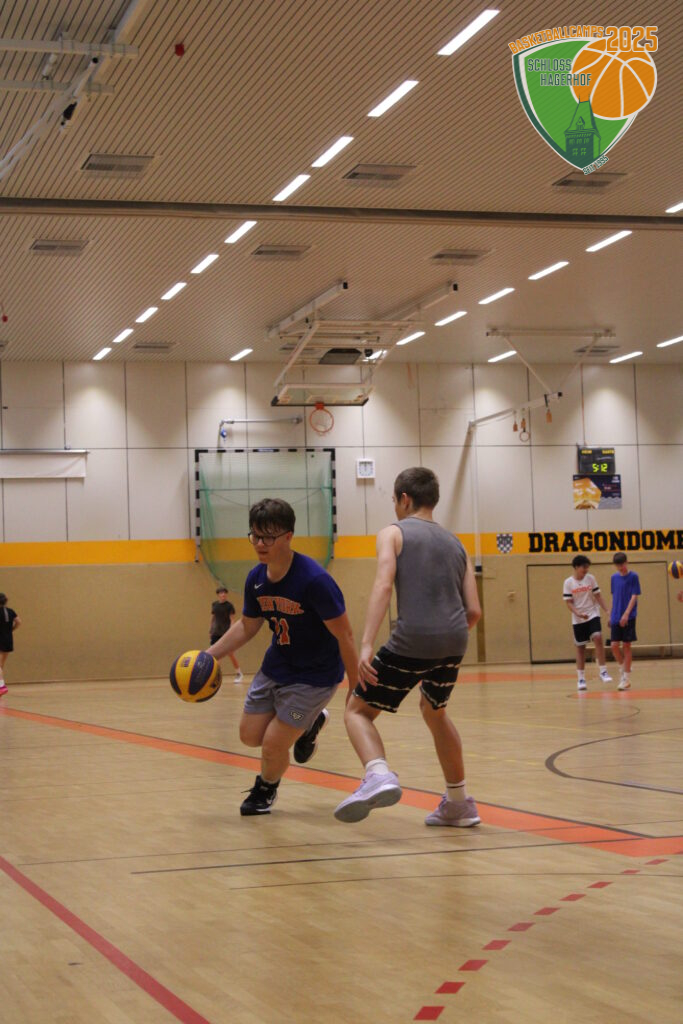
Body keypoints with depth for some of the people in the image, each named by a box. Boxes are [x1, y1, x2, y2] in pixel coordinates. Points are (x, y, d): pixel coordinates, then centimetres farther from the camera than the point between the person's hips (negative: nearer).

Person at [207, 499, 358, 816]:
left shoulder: (314, 580, -28)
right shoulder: (256, 578, -7)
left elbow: (344, 635, -23)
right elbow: (247, 625, 11)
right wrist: (209, 655, 2)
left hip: (315, 674, -7)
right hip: (275, 667, 7)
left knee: (273, 746, -6)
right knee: (250, 735, 11)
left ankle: (265, 790, 29)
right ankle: (310, 724, 37)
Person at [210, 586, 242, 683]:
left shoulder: (229, 605, -5)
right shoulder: (214, 605, 8)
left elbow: (231, 619, -7)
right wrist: (210, 631, 14)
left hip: (226, 633, -5)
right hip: (216, 633, 5)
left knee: (230, 654, -4)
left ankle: (239, 673, 7)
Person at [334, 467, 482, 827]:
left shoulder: (393, 533, 8)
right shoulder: (456, 544, 22)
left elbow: (383, 584, -11)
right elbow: (474, 612, 16)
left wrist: (367, 644, -18)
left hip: (412, 640, -5)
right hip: (455, 640, 5)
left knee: (358, 710, 8)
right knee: (434, 710, 30)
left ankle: (379, 774, -20)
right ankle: (458, 803, 33)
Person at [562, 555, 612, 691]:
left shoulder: (590, 578, 0)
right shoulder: (568, 582, -6)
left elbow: (597, 596, 5)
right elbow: (568, 602, -6)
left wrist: (607, 610, -2)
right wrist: (578, 614, -22)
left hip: (593, 615, 0)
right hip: (578, 620, 0)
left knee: (598, 638, -20)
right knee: (580, 647, 6)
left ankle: (603, 672, -15)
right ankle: (581, 678, 15)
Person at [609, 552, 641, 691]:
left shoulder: (633, 577, -5)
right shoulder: (614, 578, 10)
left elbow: (634, 596, -10)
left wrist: (626, 614, -20)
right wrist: (610, 616, 17)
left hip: (629, 617, -4)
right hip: (616, 617, 4)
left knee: (626, 645, -2)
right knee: (614, 645, -2)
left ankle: (626, 678, 3)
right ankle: (623, 667, 23)